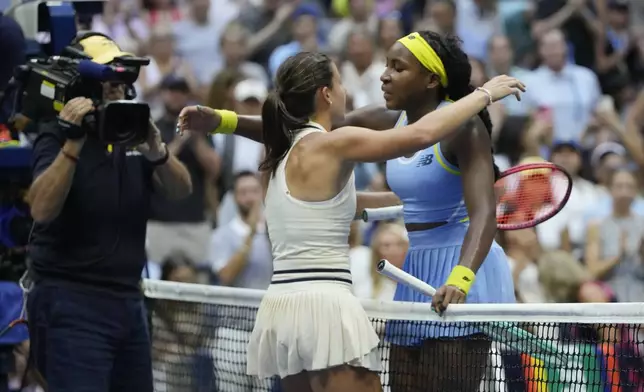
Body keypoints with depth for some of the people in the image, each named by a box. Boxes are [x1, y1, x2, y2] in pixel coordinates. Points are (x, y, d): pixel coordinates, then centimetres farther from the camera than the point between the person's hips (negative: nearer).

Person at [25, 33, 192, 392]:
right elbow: (42, 209, -22)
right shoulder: (58, 137, -6)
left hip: (129, 302, 7)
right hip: (71, 304, -7)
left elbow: (181, 189, -1)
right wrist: (73, 143, -27)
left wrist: (157, 152, -20)